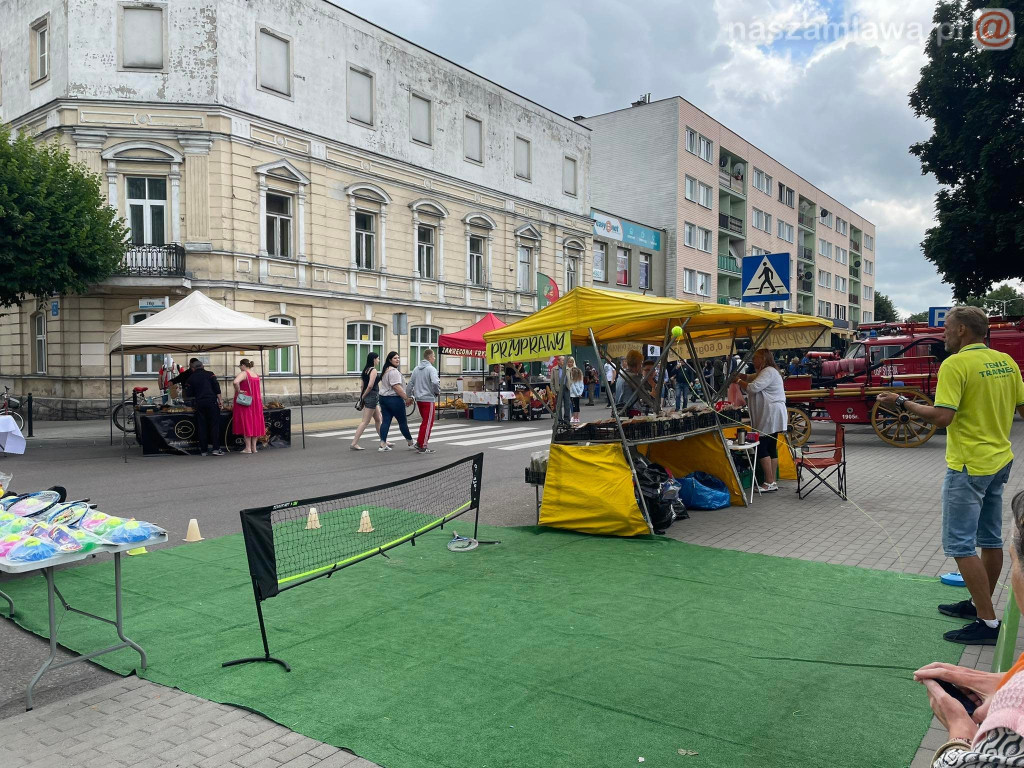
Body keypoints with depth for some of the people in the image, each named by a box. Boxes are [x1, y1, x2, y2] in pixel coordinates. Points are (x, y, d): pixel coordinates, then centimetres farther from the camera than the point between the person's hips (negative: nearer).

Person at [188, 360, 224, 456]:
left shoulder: (190, 378, 11)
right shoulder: (209, 374, 4)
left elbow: (191, 394, 17)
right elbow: (216, 387, -4)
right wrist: (220, 400, -1)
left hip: (199, 403, 2)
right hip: (212, 401, -2)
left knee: (202, 427, 6)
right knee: (215, 425, -1)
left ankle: (203, 450, 7)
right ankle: (216, 448, -8)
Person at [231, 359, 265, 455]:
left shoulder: (243, 374, -9)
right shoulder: (256, 376, 12)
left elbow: (235, 382, -29)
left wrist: (238, 391, -15)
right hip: (256, 402, 6)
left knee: (246, 423, -1)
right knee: (255, 423, 10)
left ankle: (248, 448, 1)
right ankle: (254, 447, 14)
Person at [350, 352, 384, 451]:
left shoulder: (366, 369, 12)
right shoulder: (373, 370, -14)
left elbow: (363, 386, 11)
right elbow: (370, 386, -22)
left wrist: (362, 396, 12)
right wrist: (363, 396, -11)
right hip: (372, 396, -10)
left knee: (378, 419, 17)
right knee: (365, 422, -6)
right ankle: (354, 443, -5)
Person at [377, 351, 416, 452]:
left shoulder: (385, 370, 16)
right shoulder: (394, 371, -16)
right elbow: (396, 387, -23)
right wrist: (407, 398, -19)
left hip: (383, 398, 9)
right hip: (394, 399, -9)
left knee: (385, 421, 5)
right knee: (402, 422, 3)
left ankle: (383, 444, 1)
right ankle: (411, 443, 16)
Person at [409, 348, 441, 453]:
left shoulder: (416, 369, 9)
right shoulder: (431, 369, -13)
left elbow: (410, 383, 11)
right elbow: (435, 382, -27)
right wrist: (437, 392, -8)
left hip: (419, 399, 7)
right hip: (429, 399, -7)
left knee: (424, 421, 21)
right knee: (428, 423, 2)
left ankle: (419, 442, 20)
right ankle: (422, 446, 5)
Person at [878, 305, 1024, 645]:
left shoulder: (955, 365, -18)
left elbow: (942, 417, -25)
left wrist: (902, 403, -14)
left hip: (968, 466, -9)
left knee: (960, 544, -3)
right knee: (991, 538, 17)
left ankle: (988, 622, -1)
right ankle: (980, 604, 31)